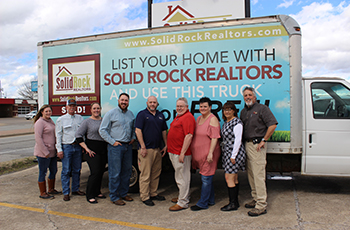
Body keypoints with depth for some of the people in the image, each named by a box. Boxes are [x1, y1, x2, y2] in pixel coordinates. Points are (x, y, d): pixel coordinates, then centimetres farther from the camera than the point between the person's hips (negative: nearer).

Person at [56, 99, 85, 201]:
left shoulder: (80, 118, 10)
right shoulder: (61, 119, 3)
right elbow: (58, 135, 1)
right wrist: (59, 149, -6)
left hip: (78, 146, 3)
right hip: (66, 147, -3)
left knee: (77, 170, 9)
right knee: (66, 171, -2)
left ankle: (75, 189, 22)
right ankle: (66, 193, 7)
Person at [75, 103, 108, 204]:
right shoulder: (87, 121, -2)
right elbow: (78, 135, -6)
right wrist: (87, 149, -12)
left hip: (103, 150, 5)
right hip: (92, 150, -5)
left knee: (101, 171, 10)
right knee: (95, 172, -9)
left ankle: (97, 192, 26)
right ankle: (90, 196, 4)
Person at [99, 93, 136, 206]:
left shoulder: (131, 114, 12)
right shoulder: (111, 113, -4)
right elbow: (102, 130, -6)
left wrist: (133, 138, 9)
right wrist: (112, 141, -10)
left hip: (128, 146, 6)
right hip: (116, 146, -5)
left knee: (127, 172, 12)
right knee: (115, 173, -2)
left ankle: (123, 193, 25)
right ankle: (114, 197, 10)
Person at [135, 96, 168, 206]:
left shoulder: (160, 115, 15)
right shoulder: (142, 114, -4)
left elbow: (164, 131, 18)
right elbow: (138, 131, -11)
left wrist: (165, 145, 12)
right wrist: (143, 147, -15)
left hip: (158, 149, 7)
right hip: (146, 149, -6)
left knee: (156, 173, 14)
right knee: (145, 174, -2)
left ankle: (153, 194, 27)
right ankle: (145, 197, 9)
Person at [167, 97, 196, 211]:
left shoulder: (188, 117, -16)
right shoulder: (178, 117, 18)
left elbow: (189, 136, -23)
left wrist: (182, 153, -24)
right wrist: (171, 150, 23)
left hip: (180, 154, -10)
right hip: (174, 152, 10)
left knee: (182, 178, -2)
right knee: (180, 177, 20)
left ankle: (182, 203, 6)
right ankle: (183, 197, 33)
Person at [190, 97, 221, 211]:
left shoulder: (212, 119, -12)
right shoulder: (199, 118, 13)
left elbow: (215, 138, -18)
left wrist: (210, 153, -22)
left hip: (208, 154, -8)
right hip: (199, 153, 8)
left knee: (206, 178, 0)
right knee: (206, 177, 17)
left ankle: (202, 203, 10)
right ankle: (210, 200, 30)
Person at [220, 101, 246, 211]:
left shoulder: (237, 123, -13)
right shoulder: (226, 122, 14)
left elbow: (238, 140, -18)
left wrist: (233, 156, -19)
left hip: (234, 152, -9)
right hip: (227, 152, 9)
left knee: (229, 178, -6)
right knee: (234, 178, 13)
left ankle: (233, 204, 3)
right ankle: (235, 201, 21)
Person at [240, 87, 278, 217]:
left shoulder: (262, 108, -5)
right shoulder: (243, 111, 17)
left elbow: (273, 124, -13)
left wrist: (263, 140, -14)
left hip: (257, 145, -8)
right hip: (247, 145, 8)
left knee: (258, 175, -8)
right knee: (251, 175, 13)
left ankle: (261, 205, -3)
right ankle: (256, 199, 25)